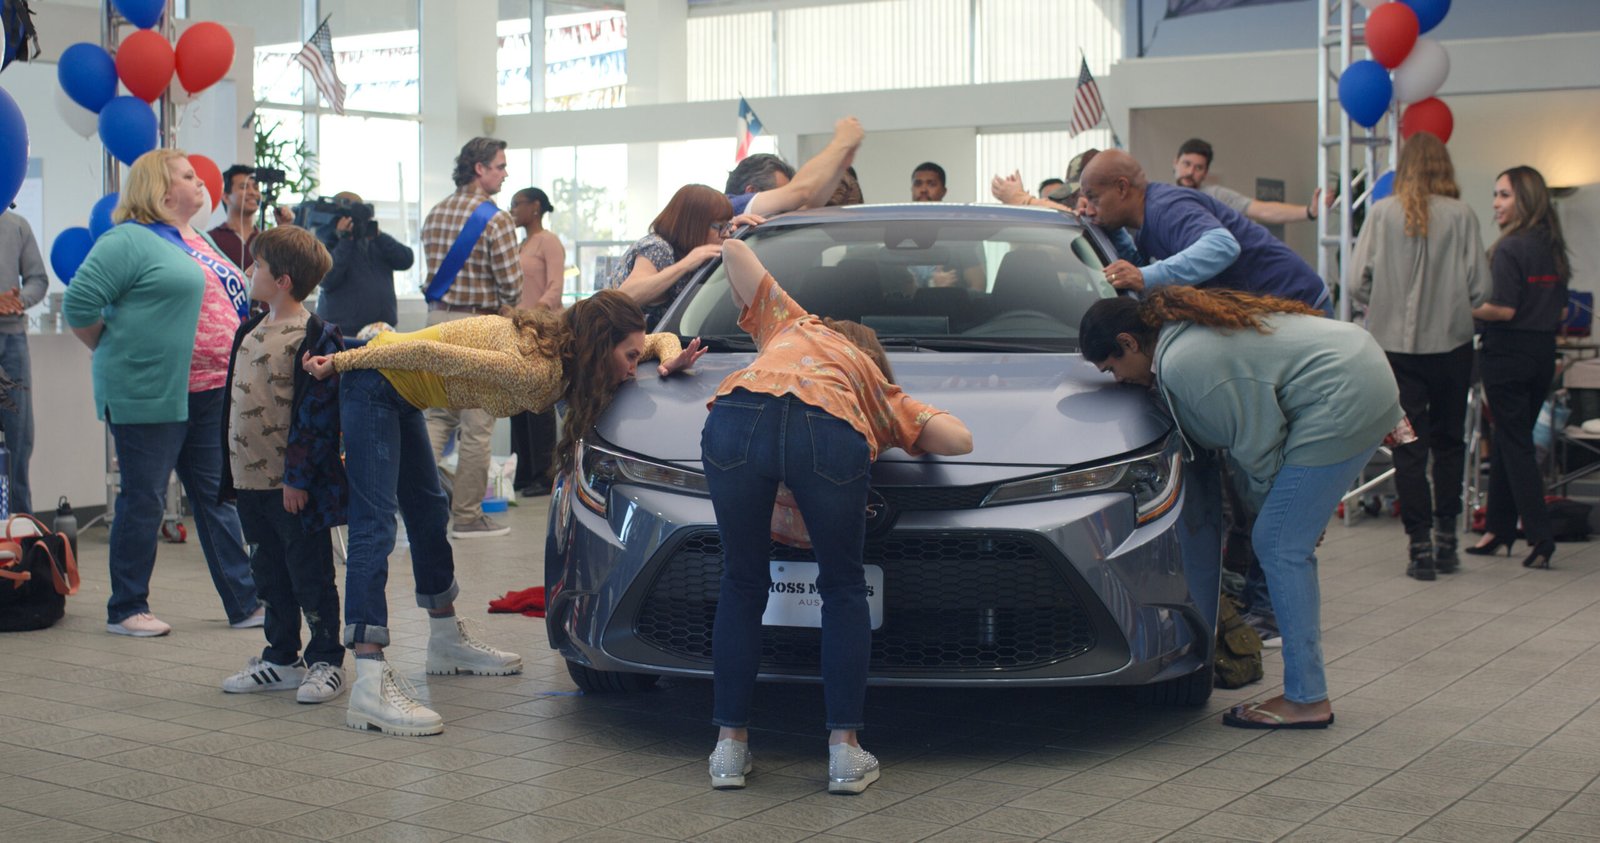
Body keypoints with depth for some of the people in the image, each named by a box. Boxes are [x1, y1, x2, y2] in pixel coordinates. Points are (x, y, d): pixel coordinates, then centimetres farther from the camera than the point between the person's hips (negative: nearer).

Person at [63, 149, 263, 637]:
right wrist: (117, 355, -5)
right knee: (143, 501, 1)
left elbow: (229, 300, 26)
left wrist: (236, 366, 15)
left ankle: (245, 604, 17)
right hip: (150, 395, -8)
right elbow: (79, 305, -16)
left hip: (211, 394, 8)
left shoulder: (199, 241, 16)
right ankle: (126, 610, 13)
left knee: (218, 499, 11)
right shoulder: (129, 240, -11)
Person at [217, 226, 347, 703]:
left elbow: (315, 414, -17)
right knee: (268, 575, 16)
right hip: (251, 481, 8)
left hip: (294, 486, -8)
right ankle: (280, 659, 27)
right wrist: (231, 471, 17)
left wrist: (298, 476, -19)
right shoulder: (250, 332, 12)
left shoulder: (315, 337, -14)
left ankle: (326, 662, 13)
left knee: (310, 576, 3)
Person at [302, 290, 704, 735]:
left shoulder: (565, 353, -2)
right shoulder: (535, 369, -30)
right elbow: (430, 353, -27)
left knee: (429, 514, 19)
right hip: (373, 386, -10)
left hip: (401, 396, 10)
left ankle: (447, 640, 35)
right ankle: (369, 688, -23)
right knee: (375, 527, -17)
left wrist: (670, 359, -13)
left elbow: (661, 339, 10)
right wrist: (340, 363, -20)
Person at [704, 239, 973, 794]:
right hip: (830, 435, -1)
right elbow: (960, 440, 25)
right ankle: (845, 752, 17)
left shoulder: (790, 326, 43)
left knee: (742, 585, 18)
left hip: (737, 419, 1)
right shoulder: (882, 391, 38)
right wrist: (901, 430, 42)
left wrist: (750, 314, 62)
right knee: (843, 589, 19)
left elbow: (733, 250, 46)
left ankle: (730, 746, 22)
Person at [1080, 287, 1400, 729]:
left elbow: (1255, 443, -15)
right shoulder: (1188, 323, 14)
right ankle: (1306, 692, 19)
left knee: (1280, 547, -6)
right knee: (1287, 546, 13)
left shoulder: (1181, 364, -18)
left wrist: (1269, 505, 1)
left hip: (1343, 403, -11)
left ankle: (1307, 700, -1)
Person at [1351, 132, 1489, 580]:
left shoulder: (1382, 213, -4)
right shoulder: (1462, 215, -5)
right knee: (1449, 442, 14)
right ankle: (1445, 538, 16)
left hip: (1396, 343, 0)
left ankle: (1419, 544, 3)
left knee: (1409, 446, 4)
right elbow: (1480, 287, -6)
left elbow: (1358, 282, -7)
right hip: (1452, 342, 0)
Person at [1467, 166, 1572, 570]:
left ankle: (1540, 534, -6)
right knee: (1508, 440, 15)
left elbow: (1503, 309, -21)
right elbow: (1562, 310, 13)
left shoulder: (1509, 249, -15)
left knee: (1514, 443, -2)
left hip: (1508, 354, -7)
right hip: (1544, 353, 7)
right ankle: (1499, 529, 22)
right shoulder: (1554, 249, 8)